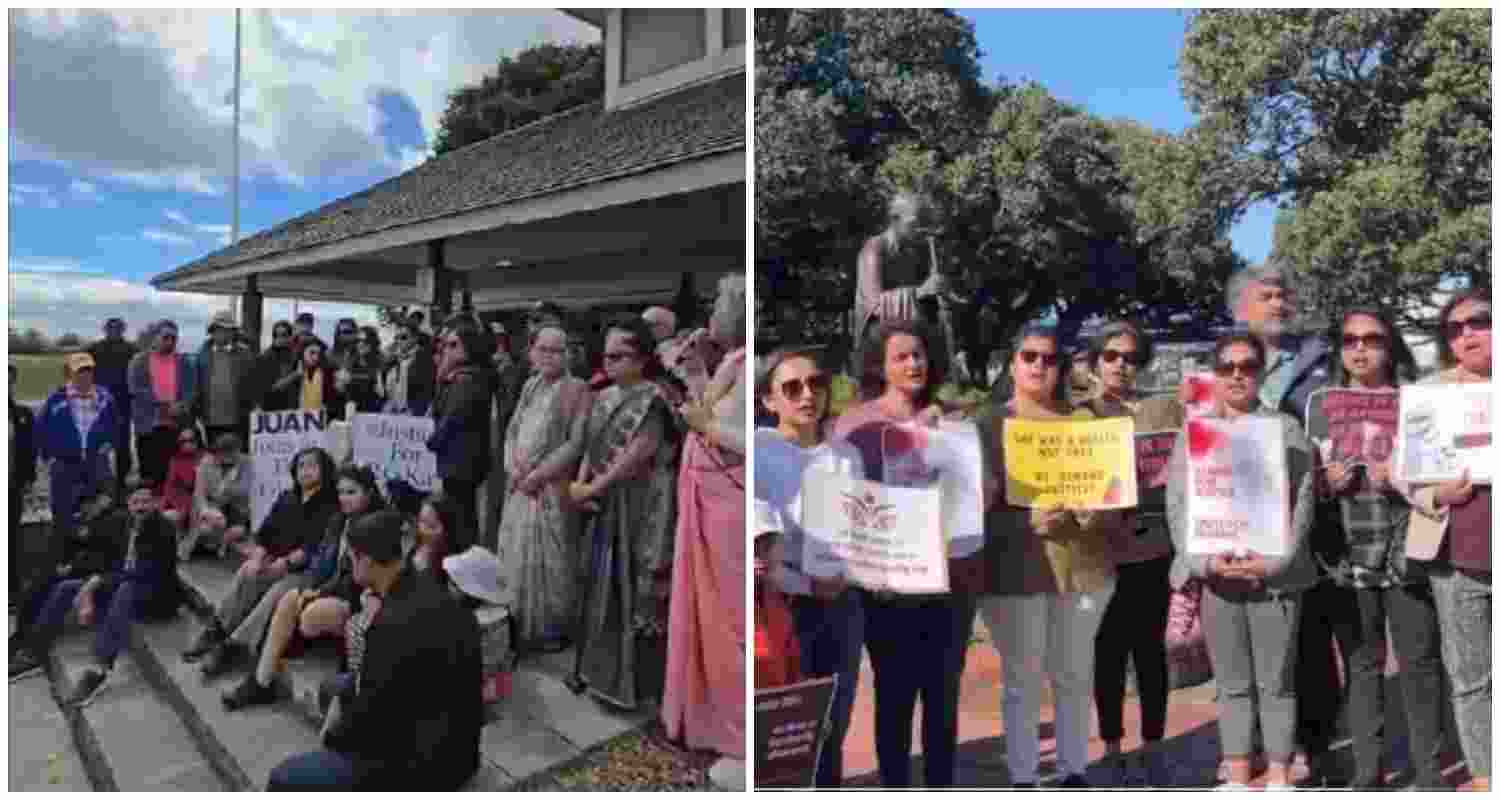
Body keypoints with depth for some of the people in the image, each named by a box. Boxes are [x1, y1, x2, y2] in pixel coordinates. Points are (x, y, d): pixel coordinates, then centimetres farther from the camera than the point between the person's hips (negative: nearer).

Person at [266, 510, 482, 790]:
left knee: (283, 779, -5)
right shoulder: (430, 592, 1)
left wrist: (332, 738, 2)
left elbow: (370, 710, -16)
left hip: (421, 762, -9)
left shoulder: (395, 623, -27)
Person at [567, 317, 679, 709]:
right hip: (604, 511, 8)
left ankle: (636, 679, 14)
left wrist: (590, 489, -15)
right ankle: (600, 667, 29)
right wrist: (580, 484, -7)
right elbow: (591, 448, 11)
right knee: (602, 588, 15)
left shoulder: (653, 399, -14)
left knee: (635, 590, 1)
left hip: (640, 513, -7)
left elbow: (635, 458, -19)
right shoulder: (604, 398, 10)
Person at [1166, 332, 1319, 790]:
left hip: (1274, 575, -1)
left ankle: (1279, 780, 14)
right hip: (1214, 576, 1)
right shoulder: (1191, 433, 11)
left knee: (1276, 683, 5)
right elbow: (1177, 506, 3)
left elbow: (1301, 503, 0)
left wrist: (1272, 562, -12)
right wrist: (1206, 562, -11)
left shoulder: (1286, 429, 8)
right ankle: (1237, 779, 15)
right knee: (1232, 684, 7)